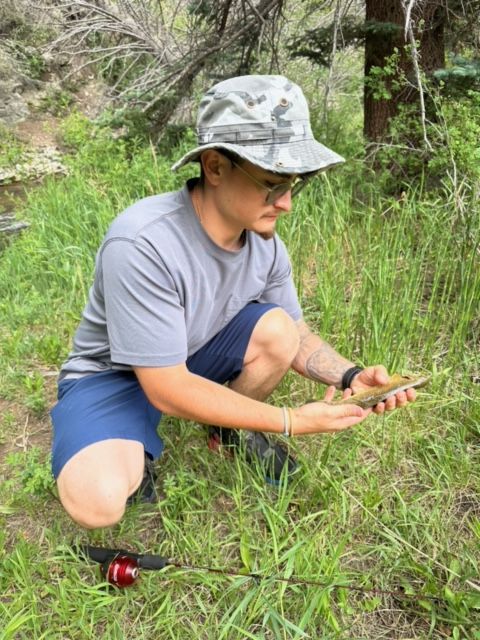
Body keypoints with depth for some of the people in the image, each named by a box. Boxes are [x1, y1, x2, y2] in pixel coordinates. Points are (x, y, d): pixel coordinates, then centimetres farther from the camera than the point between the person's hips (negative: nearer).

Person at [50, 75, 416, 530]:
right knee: (97, 502, -31)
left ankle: (230, 428, 5)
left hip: (195, 355, 5)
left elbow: (296, 338, -1)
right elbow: (167, 389, -31)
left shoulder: (265, 241, -13)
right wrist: (292, 421, -27)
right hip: (113, 373, -5)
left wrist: (350, 377, -21)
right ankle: (134, 453, 5)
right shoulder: (142, 244, -34)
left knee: (276, 328, -23)